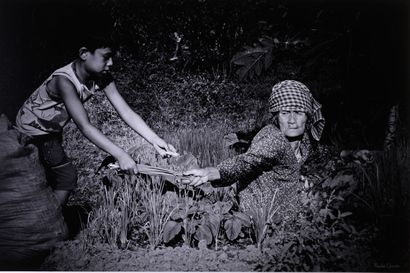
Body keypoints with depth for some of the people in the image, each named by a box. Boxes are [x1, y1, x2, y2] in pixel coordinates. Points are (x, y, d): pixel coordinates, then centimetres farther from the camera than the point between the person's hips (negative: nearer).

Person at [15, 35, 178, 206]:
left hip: (52, 131, 8)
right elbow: (84, 126, -45)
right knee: (67, 178, -12)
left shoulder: (102, 78, -17)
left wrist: (155, 140, -34)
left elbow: (125, 111, -23)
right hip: (33, 130, -8)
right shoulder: (64, 80, -38)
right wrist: (119, 155, -52)